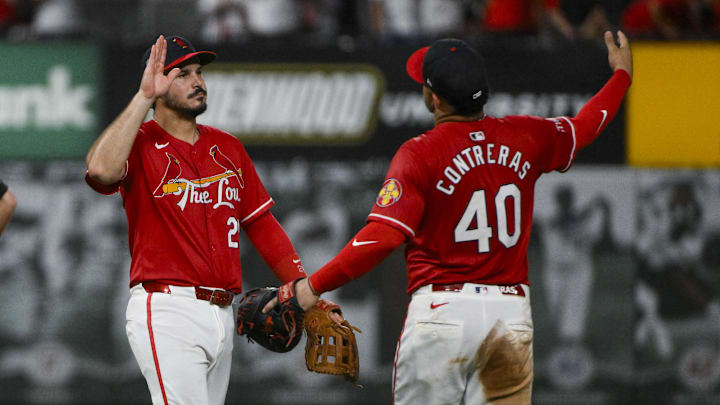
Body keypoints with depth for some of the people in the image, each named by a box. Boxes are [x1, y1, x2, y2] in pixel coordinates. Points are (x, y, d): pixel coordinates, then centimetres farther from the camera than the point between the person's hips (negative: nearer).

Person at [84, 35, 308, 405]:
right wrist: (143, 98, -20)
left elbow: (261, 223, 18)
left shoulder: (227, 148, 17)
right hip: (167, 311, -7)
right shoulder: (140, 145, -3)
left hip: (222, 315, 7)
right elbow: (101, 169, -26)